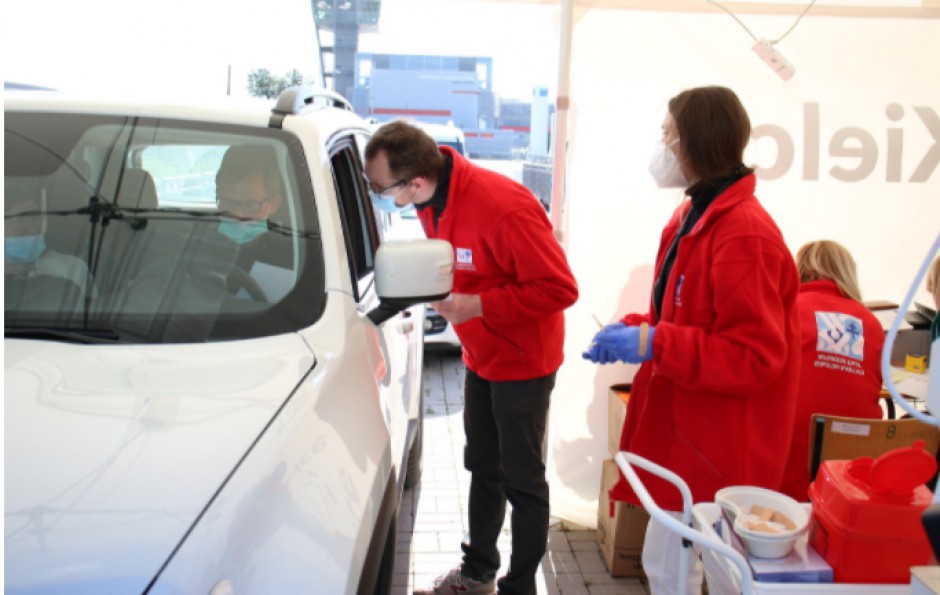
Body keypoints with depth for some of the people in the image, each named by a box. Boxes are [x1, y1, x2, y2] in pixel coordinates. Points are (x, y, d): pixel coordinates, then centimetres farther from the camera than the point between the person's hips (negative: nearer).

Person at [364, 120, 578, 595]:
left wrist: (478, 305, -30)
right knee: (483, 467, 21)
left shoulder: (504, 208, -31)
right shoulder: (431, 202, -5)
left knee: (522, 481, 5)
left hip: (522, 362, -8)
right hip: (480, 357, 8)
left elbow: (560, 288, -28)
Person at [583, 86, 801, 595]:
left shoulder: (743, 233, -24)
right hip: (689, 431, 10)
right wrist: (635, 329, 2)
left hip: (717, 446, -10)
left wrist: (652, 344, -27)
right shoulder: (695, 215, 9)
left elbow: (754, 357, -26)